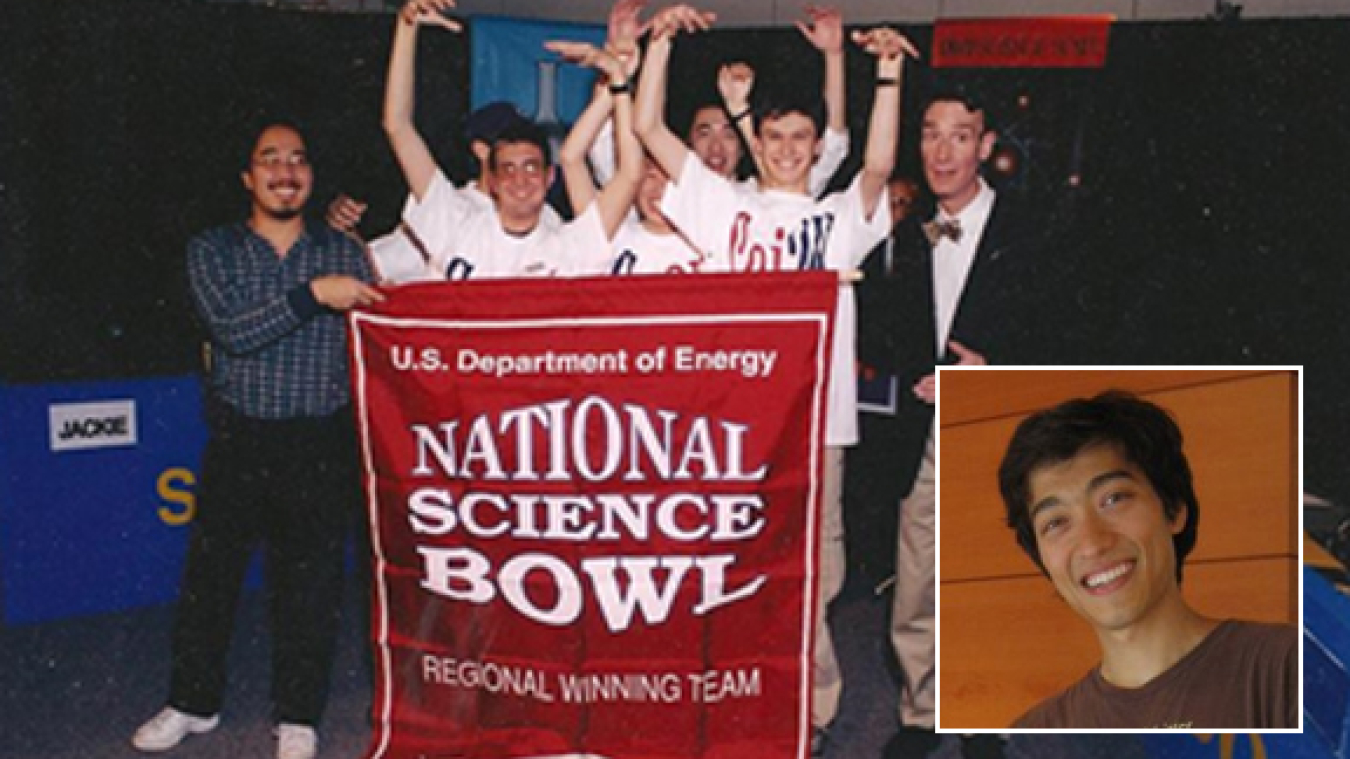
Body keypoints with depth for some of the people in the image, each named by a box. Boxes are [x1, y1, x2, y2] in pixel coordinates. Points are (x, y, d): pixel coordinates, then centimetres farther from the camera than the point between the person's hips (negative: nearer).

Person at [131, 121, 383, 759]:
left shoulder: (344, 253, 6)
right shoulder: (211, 251, 4)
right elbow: (234, 332, -12)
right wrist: (314, 294, -21)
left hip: (320, 446, 0)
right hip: (237, 441, 1)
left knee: (309, 582, 4)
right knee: (210, 571, 8)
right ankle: (194, 702, 29)